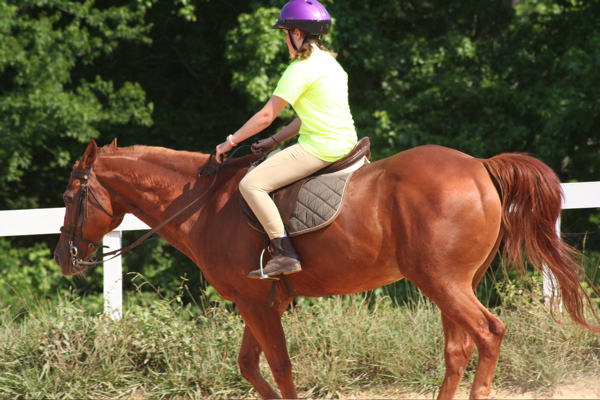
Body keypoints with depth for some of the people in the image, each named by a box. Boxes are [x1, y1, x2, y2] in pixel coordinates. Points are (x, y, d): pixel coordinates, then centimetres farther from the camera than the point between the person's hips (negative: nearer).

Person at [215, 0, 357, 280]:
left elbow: (266, 116, -11)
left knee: (251, 183, -13)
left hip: (320, 148, -10)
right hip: (344, 145, 10)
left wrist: (230, 142, 0)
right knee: (271, 161, 30)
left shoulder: (301, 69, -13)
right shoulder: (330, 63, 16)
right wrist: (274, 141, 17)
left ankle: (285, 254, -20)